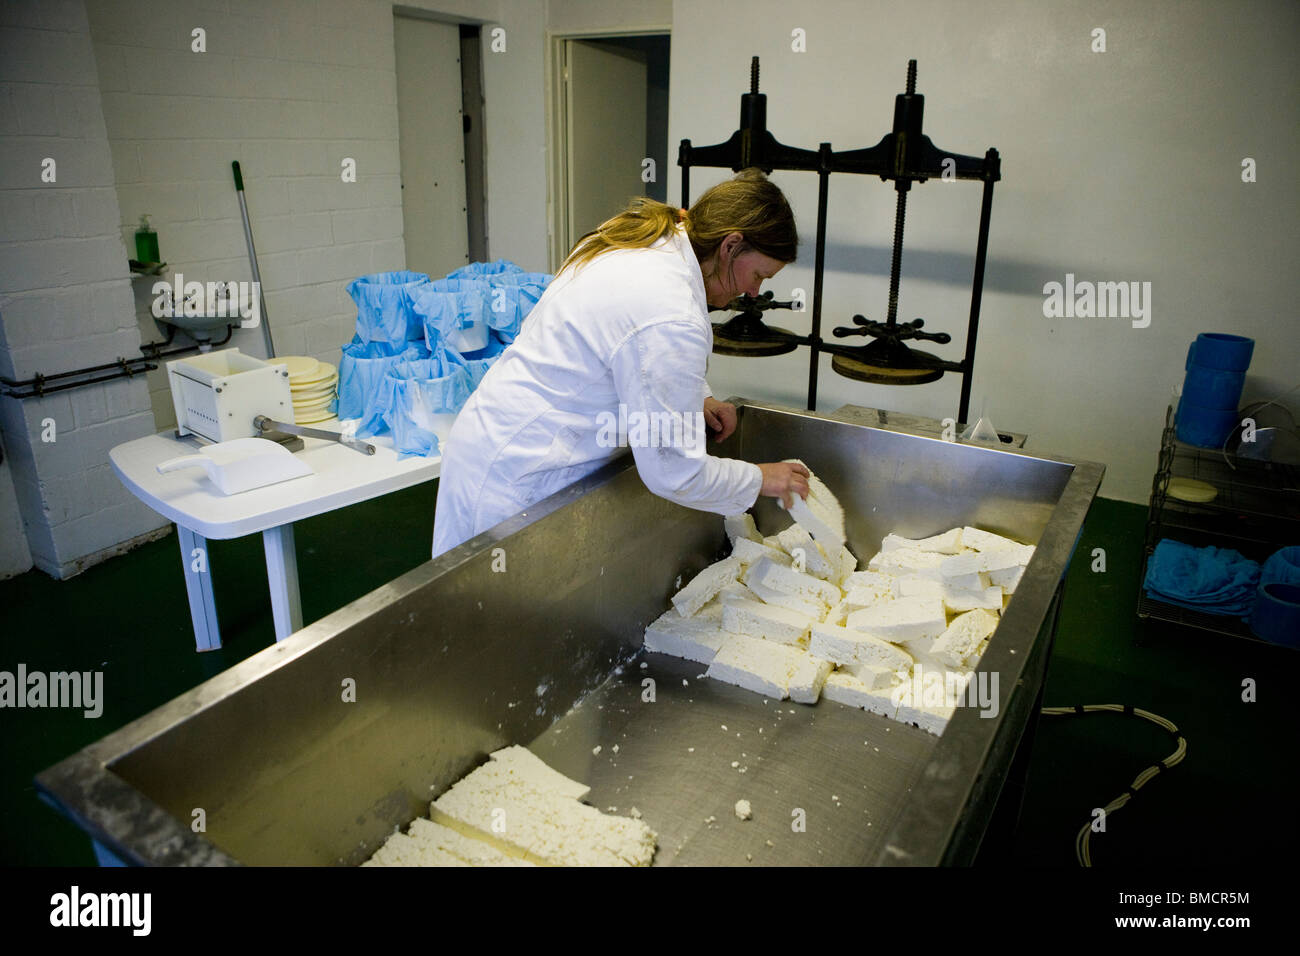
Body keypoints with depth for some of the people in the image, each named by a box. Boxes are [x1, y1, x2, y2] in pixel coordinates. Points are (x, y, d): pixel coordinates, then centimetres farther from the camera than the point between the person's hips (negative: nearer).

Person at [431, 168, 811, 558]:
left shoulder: (631, 240, 3)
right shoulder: (674, 322, -28)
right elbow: (673, 474, -20)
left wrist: (696, 397, 13)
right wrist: (758, 479, -5)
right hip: (517, 479, -10)